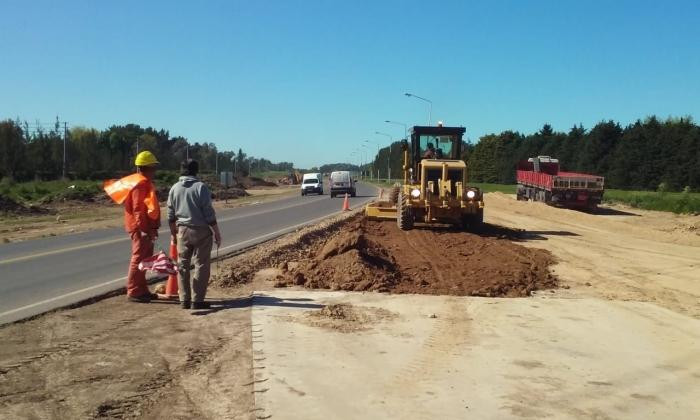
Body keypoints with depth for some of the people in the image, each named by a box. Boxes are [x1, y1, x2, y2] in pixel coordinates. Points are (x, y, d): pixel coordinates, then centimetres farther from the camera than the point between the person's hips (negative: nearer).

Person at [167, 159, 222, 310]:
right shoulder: (200, 187, -11)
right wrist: (217, 233, -5)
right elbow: (209, 213, -13)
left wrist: (173, 233, 19)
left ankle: (185, 300, 13)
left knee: (183, 266, 11)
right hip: (201, 230, -4)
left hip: (183, 230, 5)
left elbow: (170, 215, 8)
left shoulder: (174, 188, 4)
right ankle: (197, 301, 1)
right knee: (201, 266, 2)